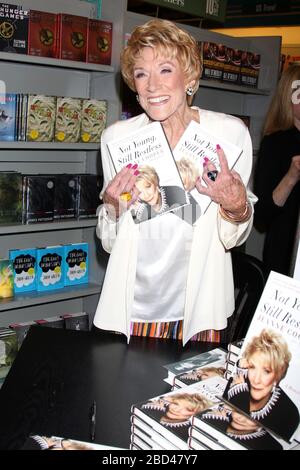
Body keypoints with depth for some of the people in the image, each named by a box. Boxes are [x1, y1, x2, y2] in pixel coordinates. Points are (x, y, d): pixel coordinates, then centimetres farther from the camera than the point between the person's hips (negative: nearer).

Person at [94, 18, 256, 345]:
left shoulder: (231, 133, -11)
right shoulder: (116, 137, -7)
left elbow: (232, 239, -1)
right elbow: (110, 243, 1)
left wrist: (237, 209, -21)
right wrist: (113, 209, -18)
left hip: (199, 310, 0)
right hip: (131, 309, 1)